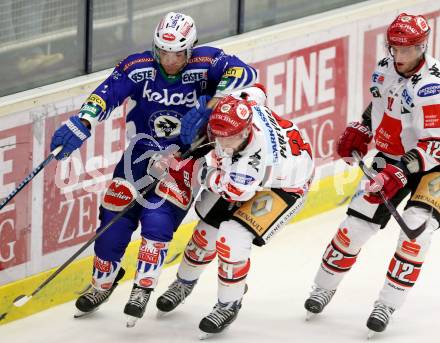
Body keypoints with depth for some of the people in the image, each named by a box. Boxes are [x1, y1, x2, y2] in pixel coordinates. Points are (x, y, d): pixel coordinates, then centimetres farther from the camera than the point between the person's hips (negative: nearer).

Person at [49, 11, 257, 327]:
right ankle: (103, 282, 22)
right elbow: (109, 92, -24)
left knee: (158, 220, -18)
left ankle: (143, 289, 0)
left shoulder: (205, 64, -17)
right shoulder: (140, 67, -14)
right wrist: (82, 123, -41)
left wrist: (209, 106, -37)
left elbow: (244, 73, -29)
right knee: (115, 217, -1)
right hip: (142, 149, 2)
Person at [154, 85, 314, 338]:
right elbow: (256, 92, -2)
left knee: (232, 238, -20)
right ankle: (185, 282, 39)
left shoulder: (260, 150, -44)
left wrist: (206, 174, -17)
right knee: (208, 230, 10)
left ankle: (229, 305, 4)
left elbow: (238, 191, -30)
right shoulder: (237, 107, -27)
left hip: (285, 186, -7)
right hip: (239, 172, 7)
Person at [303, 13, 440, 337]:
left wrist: (401, 171, -36)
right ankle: (324, 287, 21)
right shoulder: (387, 68, -6)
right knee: (358, 221, 2)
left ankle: (388, 304, -12)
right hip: (391, 157, 6)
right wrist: (360, 131, 6)